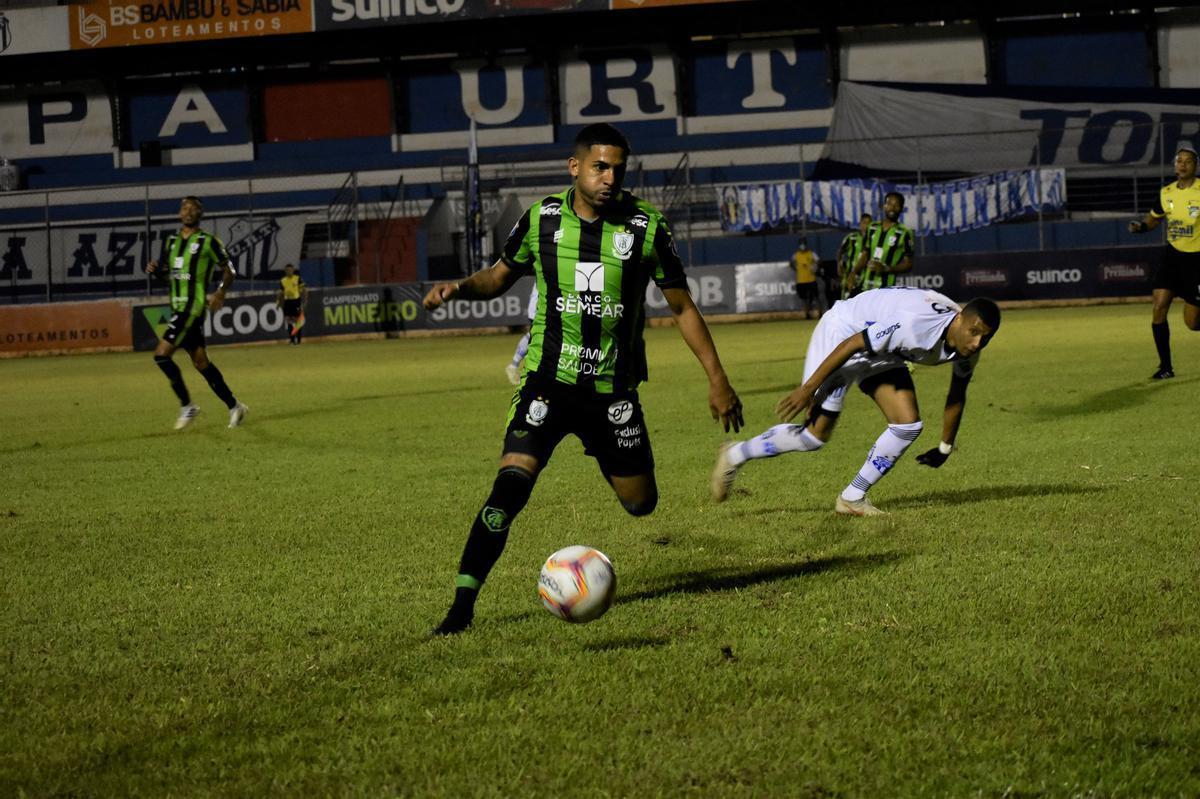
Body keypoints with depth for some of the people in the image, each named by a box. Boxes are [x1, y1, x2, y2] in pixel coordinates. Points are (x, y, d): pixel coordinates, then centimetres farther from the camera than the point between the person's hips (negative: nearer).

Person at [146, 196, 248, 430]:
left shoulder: (208, 242, -4)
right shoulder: (172, 241, 15)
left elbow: (228, 269, -1)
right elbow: (167, 271, 24)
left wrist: (220, 292, -16)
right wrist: (154, 269, 2)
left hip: (193, 306, -7)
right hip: (178, 307, 7)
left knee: (162, 355, -14)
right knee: (201, 362, 8)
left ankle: (187, 406, -4)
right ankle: (234, 407, 17)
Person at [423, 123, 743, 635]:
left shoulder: (646, 226, -5)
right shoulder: (541, 219, -4)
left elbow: (682, 307, 3)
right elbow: (500, 276, 12)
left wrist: (717, 379, 0)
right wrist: (459, 288, -9)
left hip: (614, 387, 1)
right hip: (548, 378, -1)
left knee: (641, 504, 9)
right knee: (511, 484, -20)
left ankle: (608, 459, 47)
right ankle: (462, 605, -15)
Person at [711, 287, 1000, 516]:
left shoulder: (968, 349, -13)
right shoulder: (916, 324, -39)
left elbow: (956, 397, 7)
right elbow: (850, 345, -29)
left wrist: (945, 448, 18)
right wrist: (808, 389, -22)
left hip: (881, 353, 8)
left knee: (908, 426, -8)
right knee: (816, 434, -8)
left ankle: (852, 498, 5)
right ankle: (735, 456, 12)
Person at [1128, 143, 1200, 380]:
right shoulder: (1166, 193, 4)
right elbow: (1154, 219, 19)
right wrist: (1140, 226, -2)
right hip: (1172, 254, 4)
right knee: (1158, 308, -11)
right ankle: (1165, 366, -1)